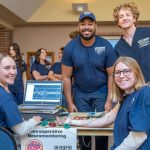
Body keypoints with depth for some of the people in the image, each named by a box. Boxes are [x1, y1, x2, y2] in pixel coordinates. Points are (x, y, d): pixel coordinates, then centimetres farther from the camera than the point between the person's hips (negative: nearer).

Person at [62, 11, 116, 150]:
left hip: (101, 92, -1)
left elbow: (111, 75, -7)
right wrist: (70, 103, -5)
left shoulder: (106, 46, -12)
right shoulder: (70, 48, -10)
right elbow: (66, 77, -5)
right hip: (80, 93, 1)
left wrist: (109, 100, -10)